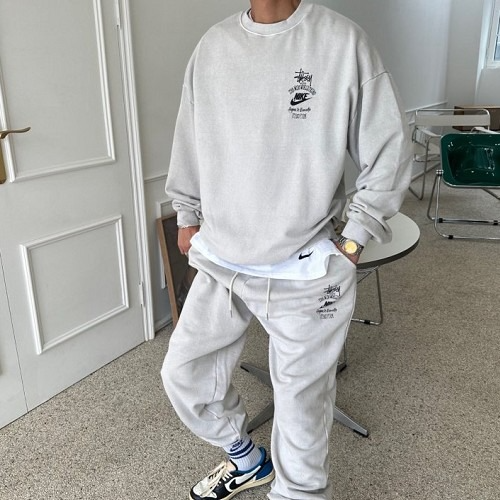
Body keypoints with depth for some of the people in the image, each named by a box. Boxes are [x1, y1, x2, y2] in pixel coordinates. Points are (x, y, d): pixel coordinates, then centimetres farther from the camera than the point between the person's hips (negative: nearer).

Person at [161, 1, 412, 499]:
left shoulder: (342, 41, -9)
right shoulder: (213, 44, 4)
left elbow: (389, 150, -4)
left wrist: (353, 239, -6)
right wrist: (187, 216, 18)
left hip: (304, 274, -4)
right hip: (219, 264, 5)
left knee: (301, 400, 9)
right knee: (182, 376, 15)